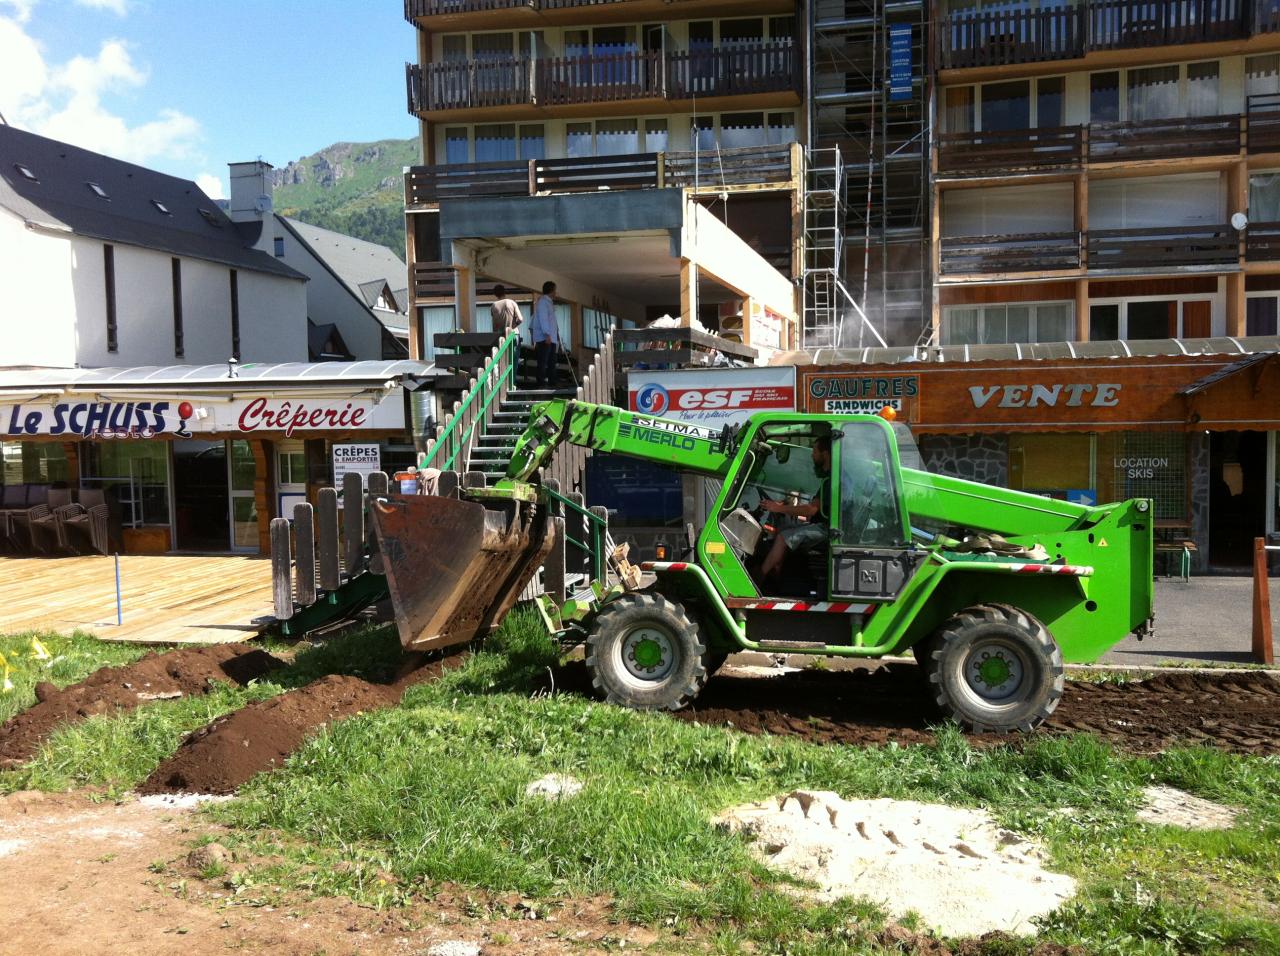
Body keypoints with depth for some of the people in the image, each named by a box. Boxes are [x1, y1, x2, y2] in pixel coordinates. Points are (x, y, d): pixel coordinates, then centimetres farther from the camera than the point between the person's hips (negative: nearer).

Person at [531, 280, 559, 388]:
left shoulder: (549, 302, 21)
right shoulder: (542, 302, -8)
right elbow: (543, 319, -16)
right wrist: (547, 334, -22)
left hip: (551, 338, 10)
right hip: (544, 338, -10)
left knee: (551, 362, 9)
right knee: (543, 362, -10)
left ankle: (552, 383, 12)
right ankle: (541, 384, -11)